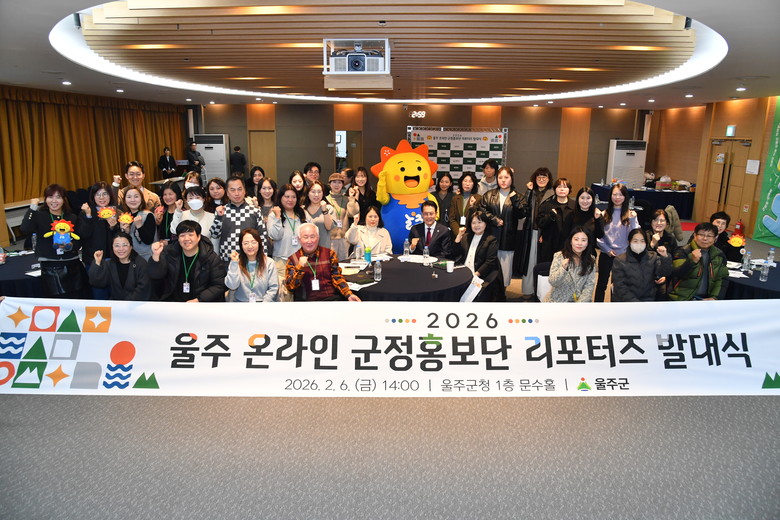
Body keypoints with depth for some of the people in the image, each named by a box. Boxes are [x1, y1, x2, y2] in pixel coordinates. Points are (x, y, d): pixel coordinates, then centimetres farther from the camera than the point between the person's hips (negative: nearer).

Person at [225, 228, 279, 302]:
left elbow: (273, 288, 1)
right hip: (240, 301, 0)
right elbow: (232, 286, -5)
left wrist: (264, 302, -11)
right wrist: (234, 264, -10)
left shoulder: (269, 263, 4)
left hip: (263, 301, 0)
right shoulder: (236, 262, 6)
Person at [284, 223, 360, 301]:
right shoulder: (293, 259, 8)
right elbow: (290, 287, 2)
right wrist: (299, 268, -11)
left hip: (331, 298, 1)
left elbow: (337, 277, 6)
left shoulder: (329, 254, 11)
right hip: (305, 300, -1)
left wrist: (349, 294, -8)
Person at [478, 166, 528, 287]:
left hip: (508, 239, 0)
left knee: (505, 267, 0)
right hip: (490, 237, 1)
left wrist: (514, 200, -16)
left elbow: (522, 213, -6)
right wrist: (495, 220, -8)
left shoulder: (518, 197, 8)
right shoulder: (488, 195, 12)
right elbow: (482, 210, 0)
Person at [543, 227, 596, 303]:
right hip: (558, 300, -2)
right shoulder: (559, 256, -5)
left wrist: (581, 301, -13)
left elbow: (589, 286, -1)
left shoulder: (591, 261, 1)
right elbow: (552, 282, -10)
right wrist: (563, 269, -26)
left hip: (580, 300, 2)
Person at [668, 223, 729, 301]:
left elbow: (722, 279, 14)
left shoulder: (719, 255, 11)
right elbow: (676, 275, -15)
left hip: (706, 299, 4)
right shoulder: (683, 252, -4)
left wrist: (714, 297, 0)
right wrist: (692, 261, -29)